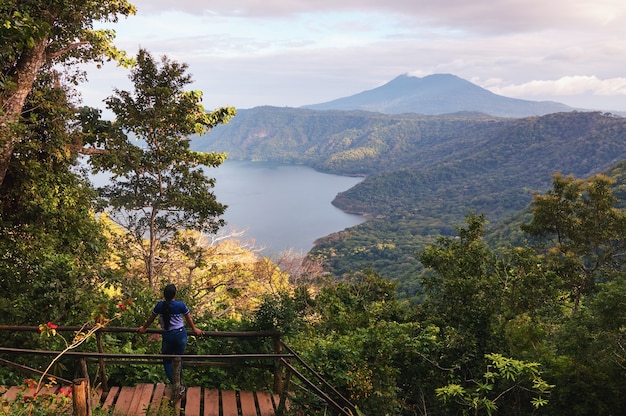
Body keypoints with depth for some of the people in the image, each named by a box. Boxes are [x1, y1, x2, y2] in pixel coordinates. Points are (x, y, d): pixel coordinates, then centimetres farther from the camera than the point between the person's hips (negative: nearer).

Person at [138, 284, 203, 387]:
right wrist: (194, 329, 22)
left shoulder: (160, 305, -8)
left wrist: (144, 328, 25)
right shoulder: (181, 305, -8)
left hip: (167, 336, 0)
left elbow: (151, 318, 6)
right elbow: (189, 318, 5)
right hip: (181, 335, 1)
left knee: (167, 361, 16)